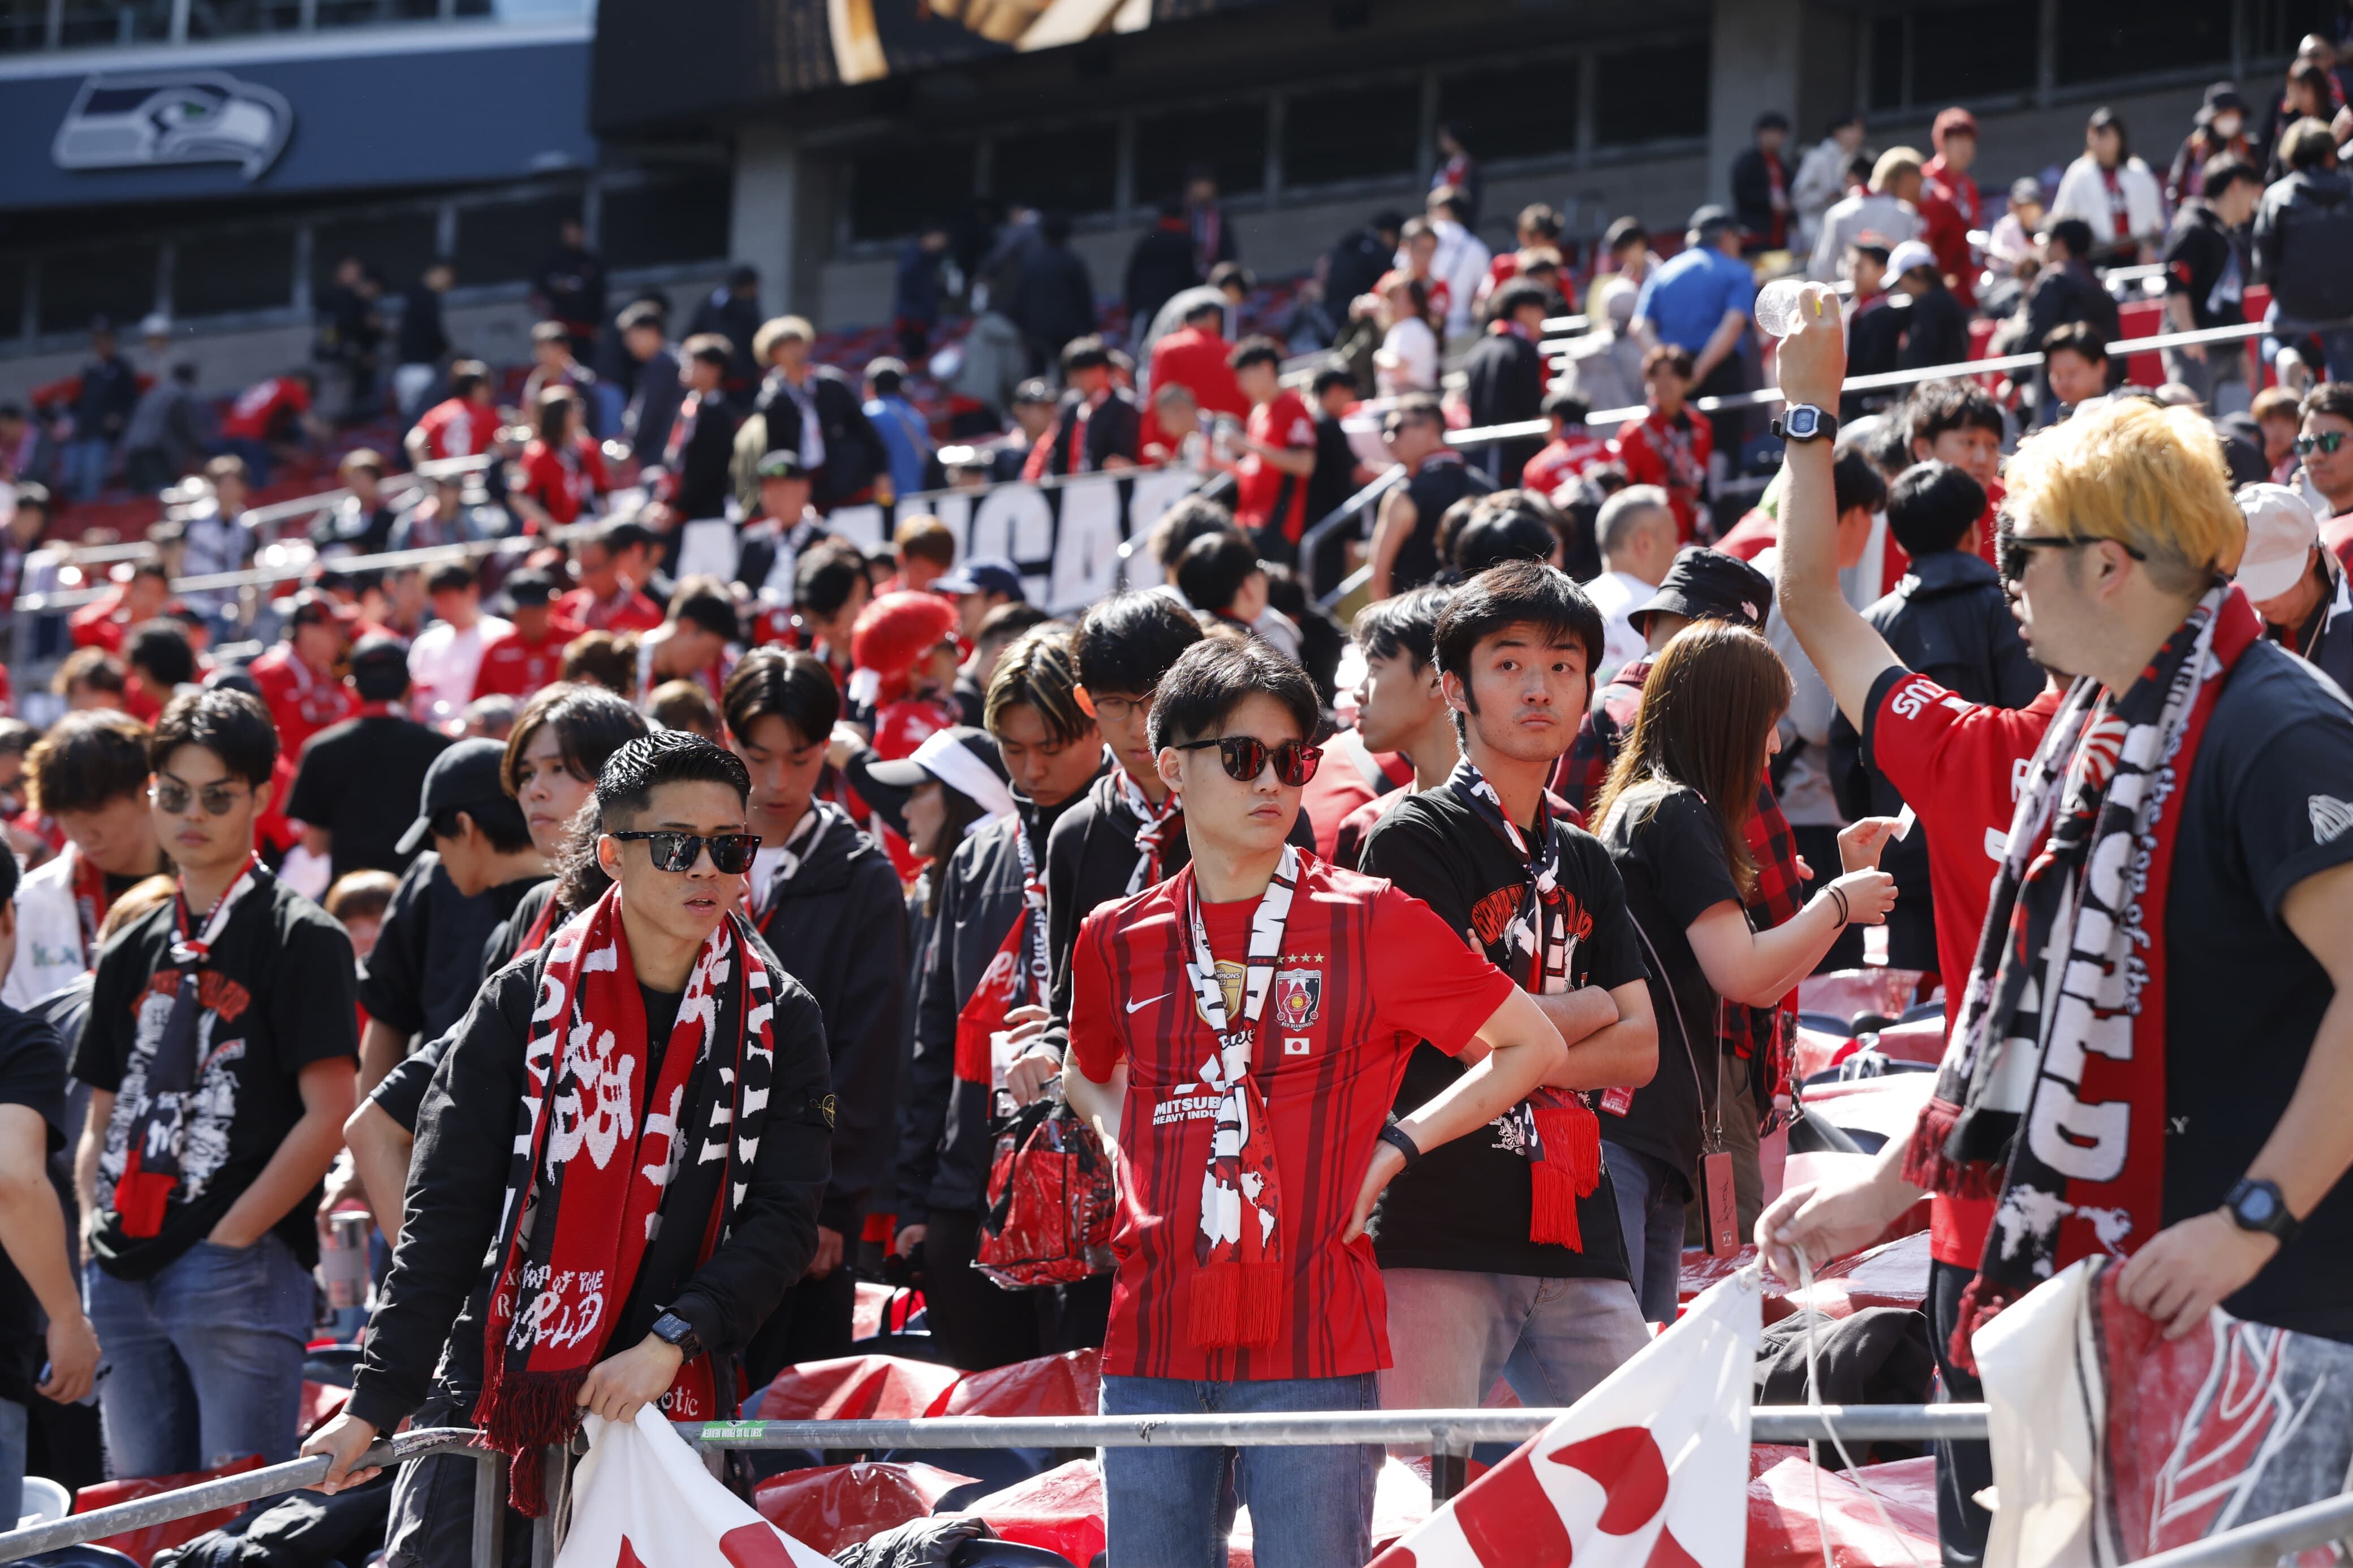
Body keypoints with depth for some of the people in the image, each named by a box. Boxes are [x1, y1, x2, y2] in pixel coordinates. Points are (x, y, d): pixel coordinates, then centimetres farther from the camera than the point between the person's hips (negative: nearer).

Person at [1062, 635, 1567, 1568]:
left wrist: (1395, 1149, 1)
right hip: (1153, 1347, 3)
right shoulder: (1117, 941, 10)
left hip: (1312, 1348, -3)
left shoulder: (1371, 923, 2)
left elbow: (1535, 1047, 9)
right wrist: (1126, 1151, 10)